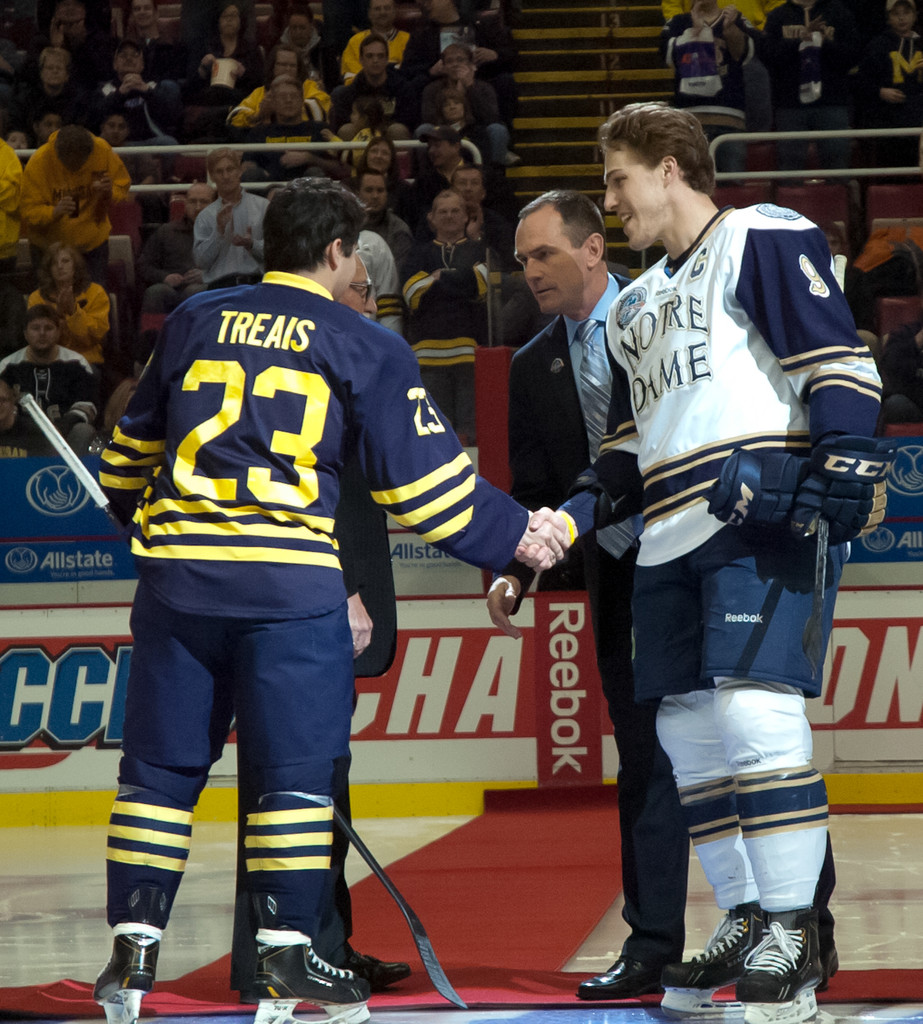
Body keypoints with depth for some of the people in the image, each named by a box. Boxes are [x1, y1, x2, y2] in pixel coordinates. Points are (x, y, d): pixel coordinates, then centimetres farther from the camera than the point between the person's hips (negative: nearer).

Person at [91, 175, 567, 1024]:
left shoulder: (193, 323, 14)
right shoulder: (363, 348, 3)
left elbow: (131, 452, 23)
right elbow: (423, 478, 2)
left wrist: (140, 515, 43)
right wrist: (518, 534, 15)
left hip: (177, 572, 4)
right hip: (288, 580, -3)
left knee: (163, 763, 9)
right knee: (294, 766, 3)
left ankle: (133, 951, 7)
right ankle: (286, 955, 1)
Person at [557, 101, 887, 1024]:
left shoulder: (764, 240, -1)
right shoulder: (635, 307, 26)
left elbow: (836, 359, -11)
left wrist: (848, 459, -23)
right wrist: (590, 503, 15)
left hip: (767, 519, -9)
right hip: (674, 535, 9)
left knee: (754, 709, -18)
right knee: (688, 732, 6)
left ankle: (792, 937, -15)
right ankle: (745, 928, 14)